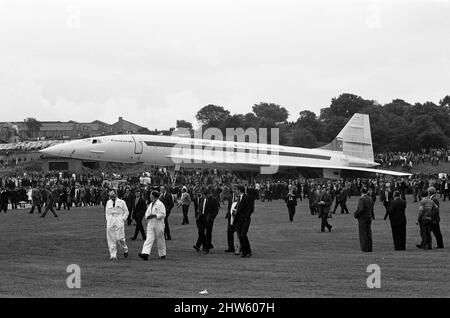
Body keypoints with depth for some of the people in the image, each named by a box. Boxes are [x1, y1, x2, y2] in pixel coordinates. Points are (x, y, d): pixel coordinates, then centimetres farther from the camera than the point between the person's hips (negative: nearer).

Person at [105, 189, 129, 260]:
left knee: (119, 238, -10)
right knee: (111, 239, -3)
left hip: (119, 222, -4)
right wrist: (107, 219, 10)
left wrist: (123, 219, -3)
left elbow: (126, 212, 8)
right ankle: (113, 255, 0)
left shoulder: (122, 202, 4)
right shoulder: (108, 202, 15)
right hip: (110, 222, 4)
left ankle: (125, 250, 17)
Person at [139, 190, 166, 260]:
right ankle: (145, 254, -18)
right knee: (149, 239, -6)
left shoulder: (160, 204, -9)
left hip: (158, 224, -6)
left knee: (160, 240, 4)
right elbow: (147, 213, 19)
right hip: (150, 224, 6)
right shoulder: (150, 205, 15)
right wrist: (148, 216, -4)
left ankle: (162, 255, 17)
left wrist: (155, 215, -19)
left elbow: (163, 214, -14)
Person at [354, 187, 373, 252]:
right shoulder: (370, 199, 7)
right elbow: (372, 209, 10)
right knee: (369, 233, 9)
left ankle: (364, 248, -3)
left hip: (362, 218, -7)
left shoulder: (362, 199, -16)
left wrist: (356, 215, -9)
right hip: (369, 218, 7)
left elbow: (361, 209, -22)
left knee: (363, 233, -2)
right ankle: (369, 248, 10)